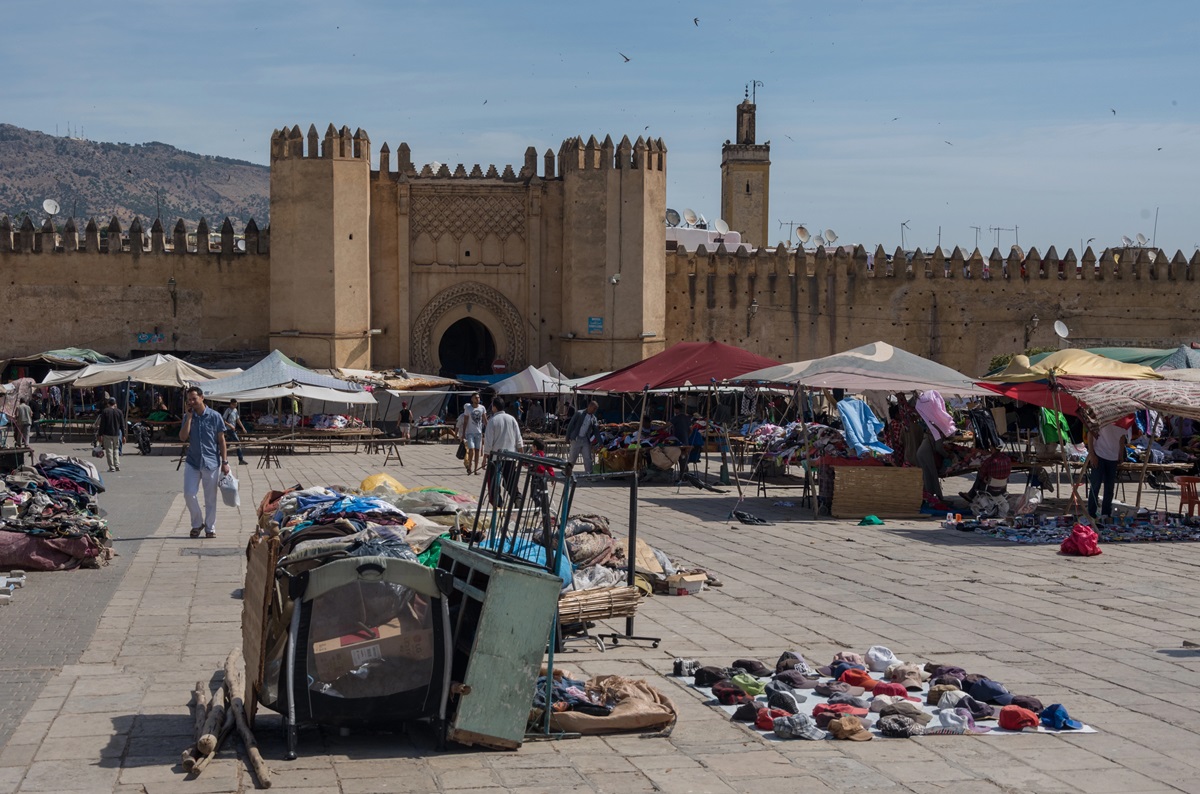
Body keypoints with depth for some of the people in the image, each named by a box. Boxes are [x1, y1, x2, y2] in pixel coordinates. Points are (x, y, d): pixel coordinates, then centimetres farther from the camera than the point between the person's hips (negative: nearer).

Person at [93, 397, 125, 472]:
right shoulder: (119, 412, 4)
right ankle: (117, 466, 8)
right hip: (116, 434, 3)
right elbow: (122, 425, 6)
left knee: (109, 450, 0)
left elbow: (102, 425, -5)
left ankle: (112, 467, -5)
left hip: (107, 434, -3)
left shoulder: (105, 411, -3)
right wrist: (123, 435, 10)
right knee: (116, 450, 14)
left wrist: (100, 435, -3)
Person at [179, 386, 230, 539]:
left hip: (211, 462, -2)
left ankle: (210, 528, 16)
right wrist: (189, 417, -11)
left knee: (210, 498, 5)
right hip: (192, 461, 2)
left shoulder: (214, 416, -3)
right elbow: (183, 437, -8)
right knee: (189, 494, -6)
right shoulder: (188, 417, 4)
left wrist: (224, 461, -4)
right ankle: (197, 523, 15)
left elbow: (221, 440, 0)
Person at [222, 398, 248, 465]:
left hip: (233, 429, 8)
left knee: (227, 444, 14)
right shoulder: (227, 410, -12)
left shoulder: (236, 410, 12)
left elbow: (238, 420, 17)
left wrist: (243, 427, 10)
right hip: (229, 430, -8)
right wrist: (230, 425, -24)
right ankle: (241, 460, -12)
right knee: (238, 443, -12)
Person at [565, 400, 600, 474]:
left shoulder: (594, 419, 9)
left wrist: (598, 426, -12)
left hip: (586, 440, 3)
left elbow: (596, 433, 8)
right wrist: (568, 438, -5)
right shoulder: (579, 413, -2)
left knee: (588, 459, -2)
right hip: (576, 439, -3)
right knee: (572, 458, 2)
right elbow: (570, 425, -1)